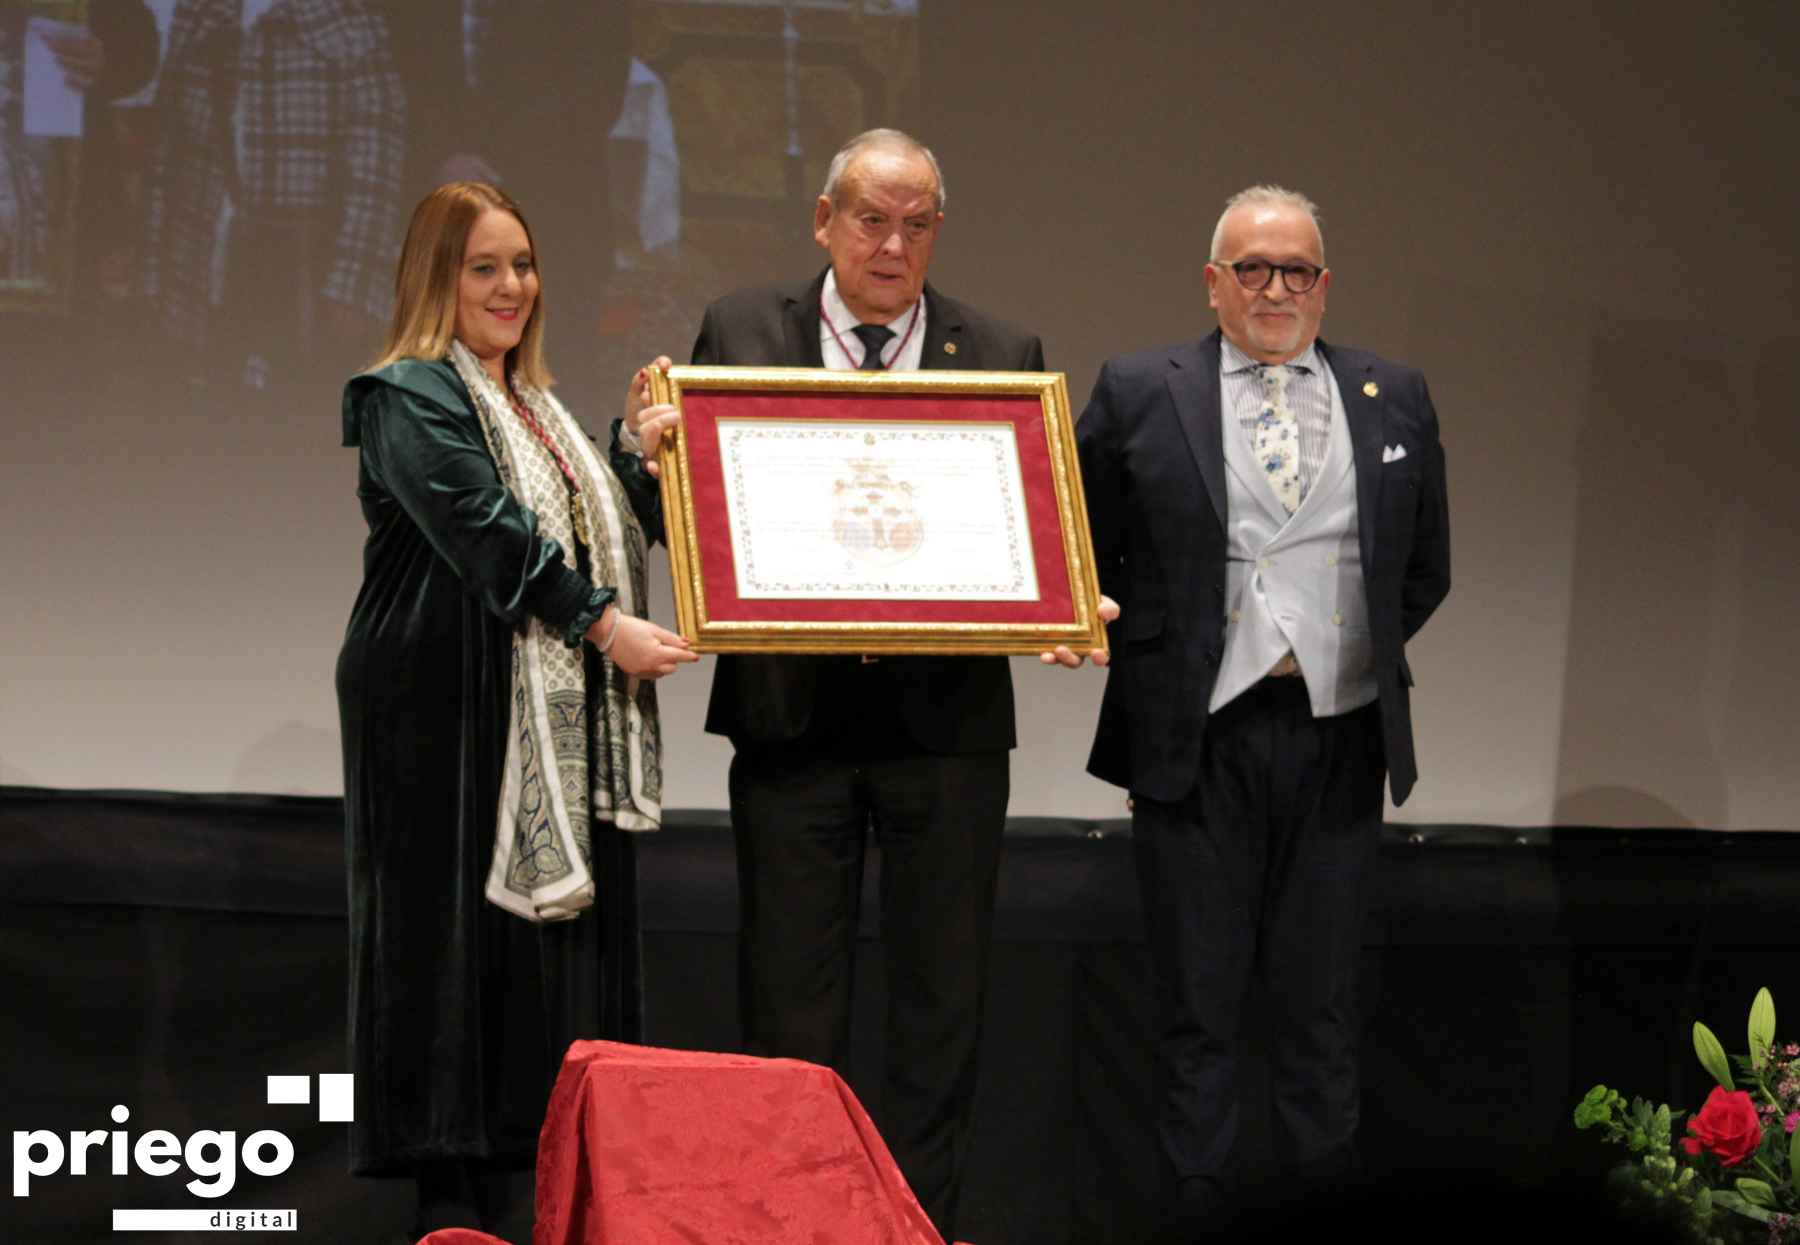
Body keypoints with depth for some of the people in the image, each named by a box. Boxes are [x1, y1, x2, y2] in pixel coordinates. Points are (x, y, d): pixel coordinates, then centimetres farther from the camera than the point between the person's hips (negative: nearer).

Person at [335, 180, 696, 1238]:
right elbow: (486, 532, -16)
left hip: (559, 714, 8)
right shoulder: (408, 396, -4)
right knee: (461, 935, -7)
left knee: (566, 934, 2)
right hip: (452, 705, -8)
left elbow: (613, 527, 19)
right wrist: (607, 626, -19)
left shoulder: (535, 406, 22)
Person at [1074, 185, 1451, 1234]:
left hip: (1340, 738, 2)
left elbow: (1425, 568, 15)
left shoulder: (1394, 399, 9)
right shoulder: (1140, 393, 1)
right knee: (1200, 1001, 5)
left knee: (1324, 1001, 10)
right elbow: (1083, 549, 5)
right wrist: (1146, 652, -1)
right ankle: (1200, 1202, 13)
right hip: (1195, 742, -2)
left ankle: (1327, 1191, 18)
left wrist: (1367, 648, 6)